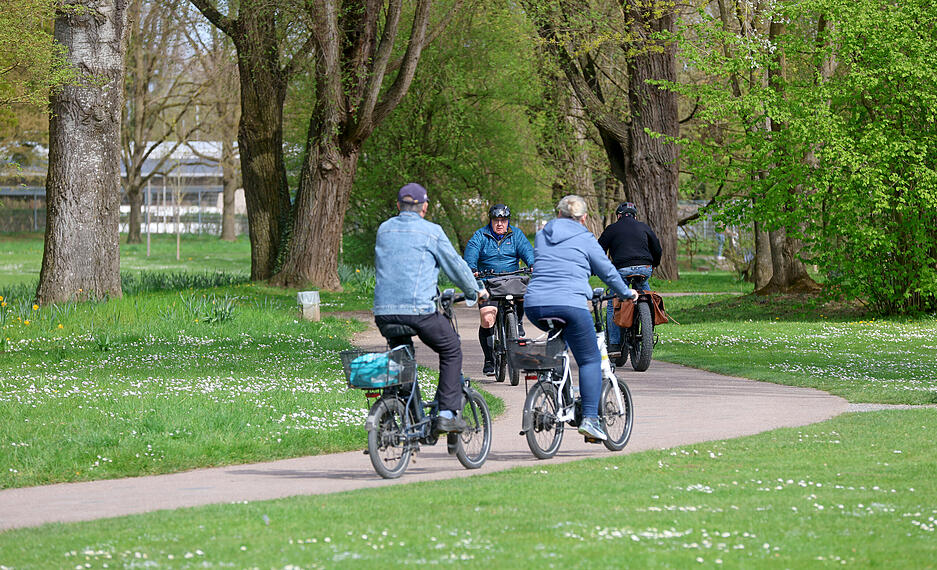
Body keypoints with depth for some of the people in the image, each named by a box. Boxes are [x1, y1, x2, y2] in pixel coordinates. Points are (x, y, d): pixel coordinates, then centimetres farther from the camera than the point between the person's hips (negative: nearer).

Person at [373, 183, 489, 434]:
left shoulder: (384, 230, 14)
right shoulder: (431, 231, -1)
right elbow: (456, 265, 6)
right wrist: (476, 291, 24)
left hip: (383, 311, 5)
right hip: (418, 309, -5)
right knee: (451, 349, 15)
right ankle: (447, 414, 7)